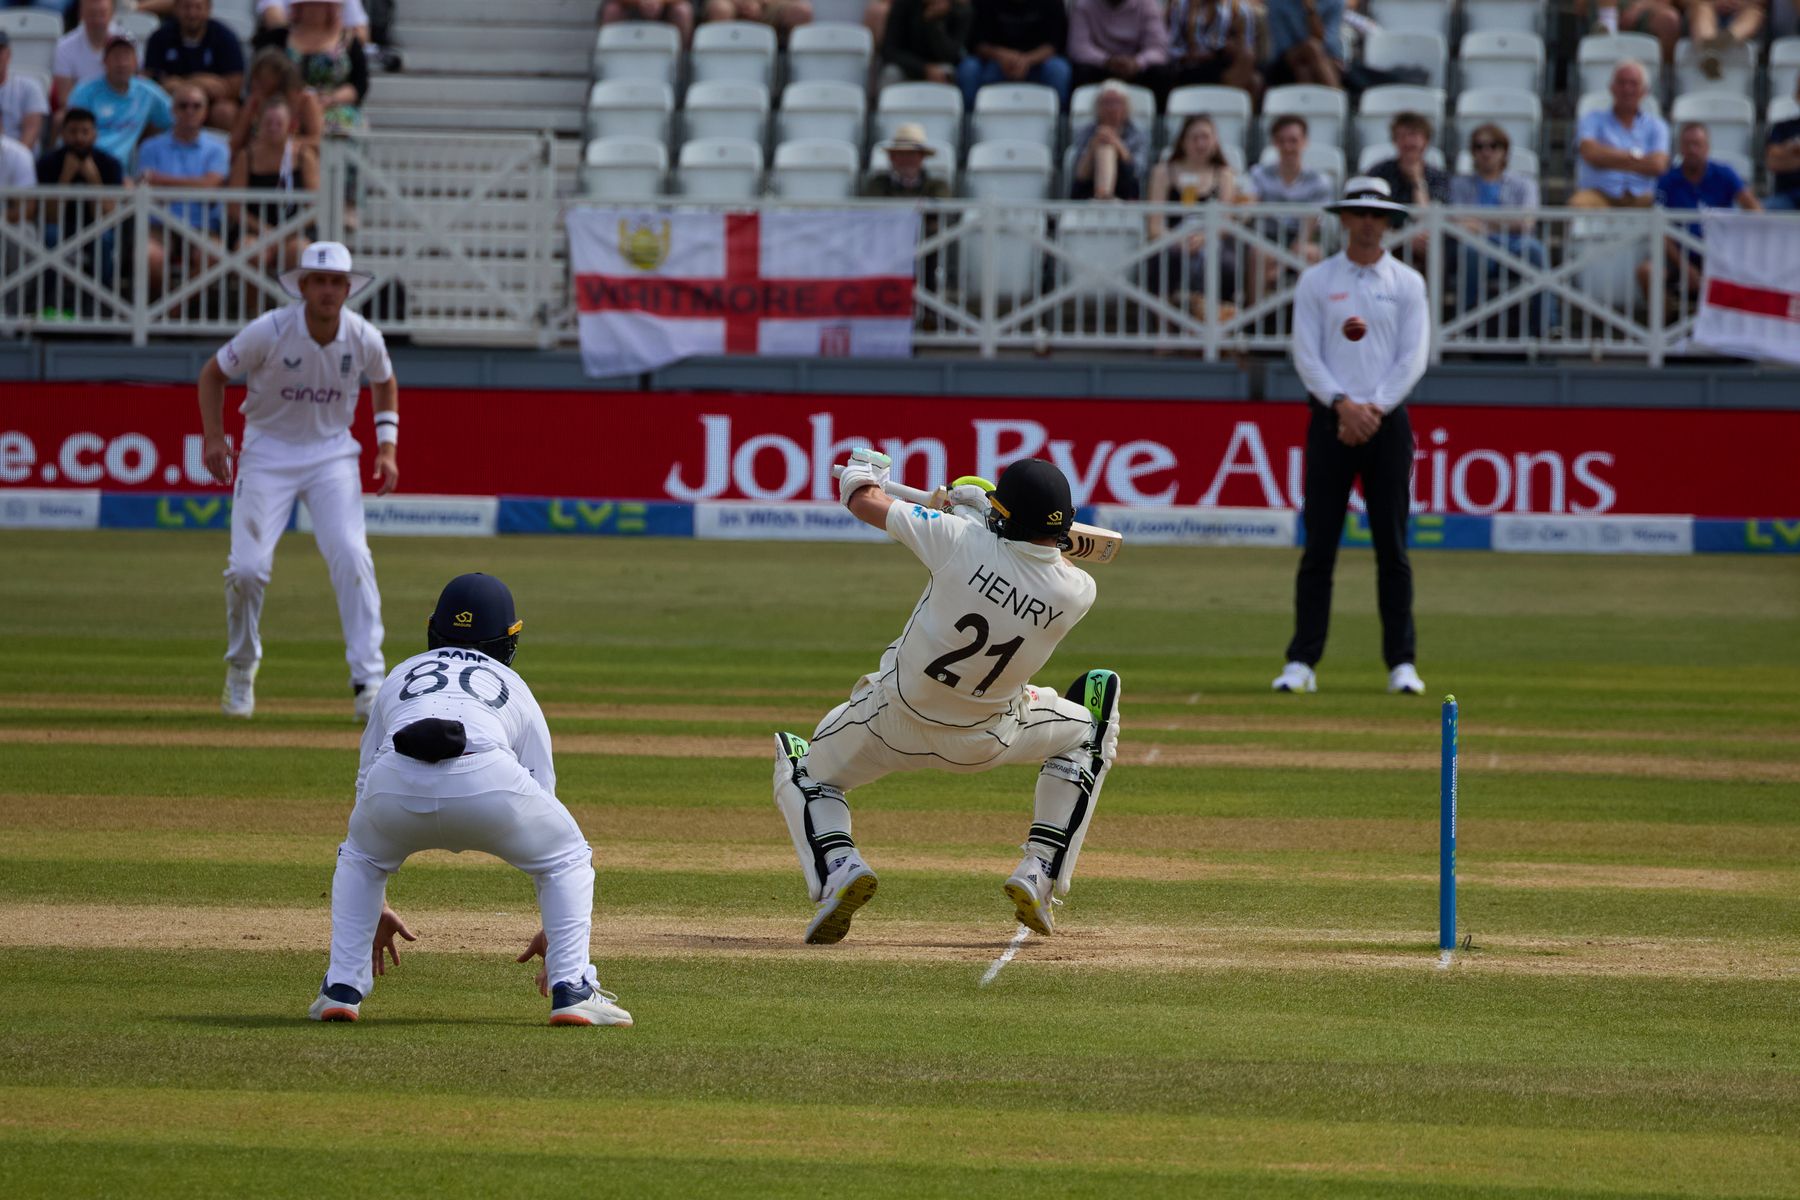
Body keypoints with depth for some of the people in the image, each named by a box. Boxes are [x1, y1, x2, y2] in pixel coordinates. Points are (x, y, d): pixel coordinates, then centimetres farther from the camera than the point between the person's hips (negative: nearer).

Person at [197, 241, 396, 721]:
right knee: (248, 566, -11)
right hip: (268, 452, -1)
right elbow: (213, 373, -3)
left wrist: (387, 447, 2)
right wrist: (214, 437, -15)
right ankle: (241, 668, 16)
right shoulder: (269, 332, -18)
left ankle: (368, 681, -15)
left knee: (350, 556, -18)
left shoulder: (365, 339, -10)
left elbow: (384, 384, 13)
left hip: (331, 453, 1)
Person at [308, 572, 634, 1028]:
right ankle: (571, 990, 11)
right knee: (568, 857, 26)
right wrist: (554, 928, 45)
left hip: (397, 784, 2)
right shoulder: (513, 688, 35)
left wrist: (375, 906, 52)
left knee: (358, 858, 35)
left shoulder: (400, 677, 39)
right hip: (486, 780, -2)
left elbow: (366, 788, 43)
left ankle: (342, 989, 22)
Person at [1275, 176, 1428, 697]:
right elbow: (1305, 354, 0)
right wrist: (1343, 404, -14)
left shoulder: (1407, 283, 6)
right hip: (1331, 419, 0)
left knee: (1392, 546, 0)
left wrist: (1374, 409, -12)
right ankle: (1302, 663, -2)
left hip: (1388, 420, 0)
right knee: (1319, 545, -2)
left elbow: (1414, 356, -1)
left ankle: (1401, 663, 2)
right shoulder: (1316, 281, 6)